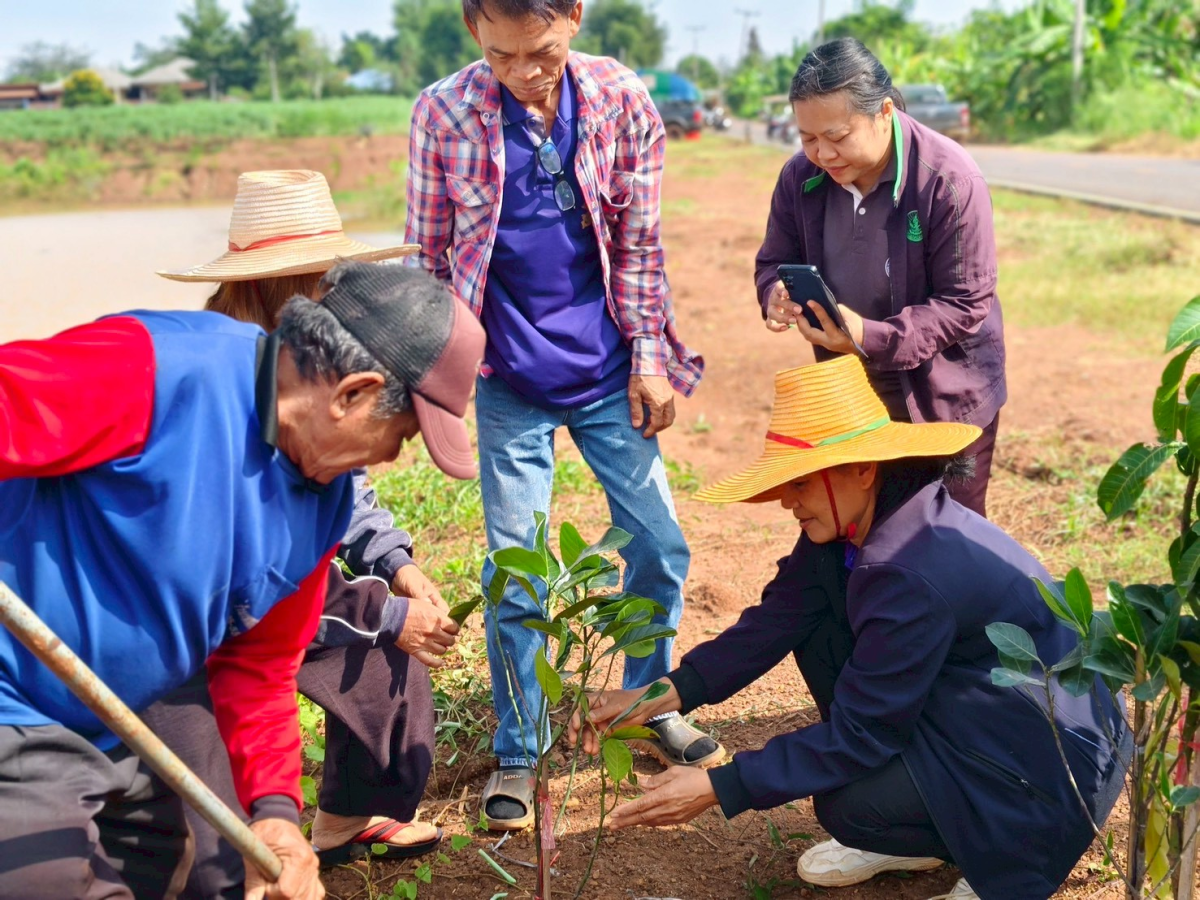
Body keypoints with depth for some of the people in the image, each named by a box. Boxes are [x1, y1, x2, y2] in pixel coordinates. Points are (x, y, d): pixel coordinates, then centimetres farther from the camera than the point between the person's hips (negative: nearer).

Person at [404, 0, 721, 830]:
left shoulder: (622, 99, -5)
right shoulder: (444, 113, -10)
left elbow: (638, 241, 2)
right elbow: (426, 256, -1)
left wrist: (649, 356, 0)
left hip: (608, 372, 2)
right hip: (510, 385, -2)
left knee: (660, 545, 9)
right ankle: (518, 752, 21)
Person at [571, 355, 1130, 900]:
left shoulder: (916, 573, -32)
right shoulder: (852, 523, -7)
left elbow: (859, 734, -27)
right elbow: (776, 620, -4)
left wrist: (716, 789, -24)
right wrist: (660, 696, -13)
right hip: (980, 712, 9)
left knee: (849, 804, -24)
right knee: (815, 628, 0)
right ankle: (909, 841, 14)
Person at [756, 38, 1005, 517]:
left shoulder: (951, 180, -24)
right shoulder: (801, 176, -9)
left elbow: (966, 303, -22)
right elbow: (774, 261, 5)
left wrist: (871, 337, -35)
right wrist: (777, 294, -21)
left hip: (947, 397, -4)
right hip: (848, 393, 5)